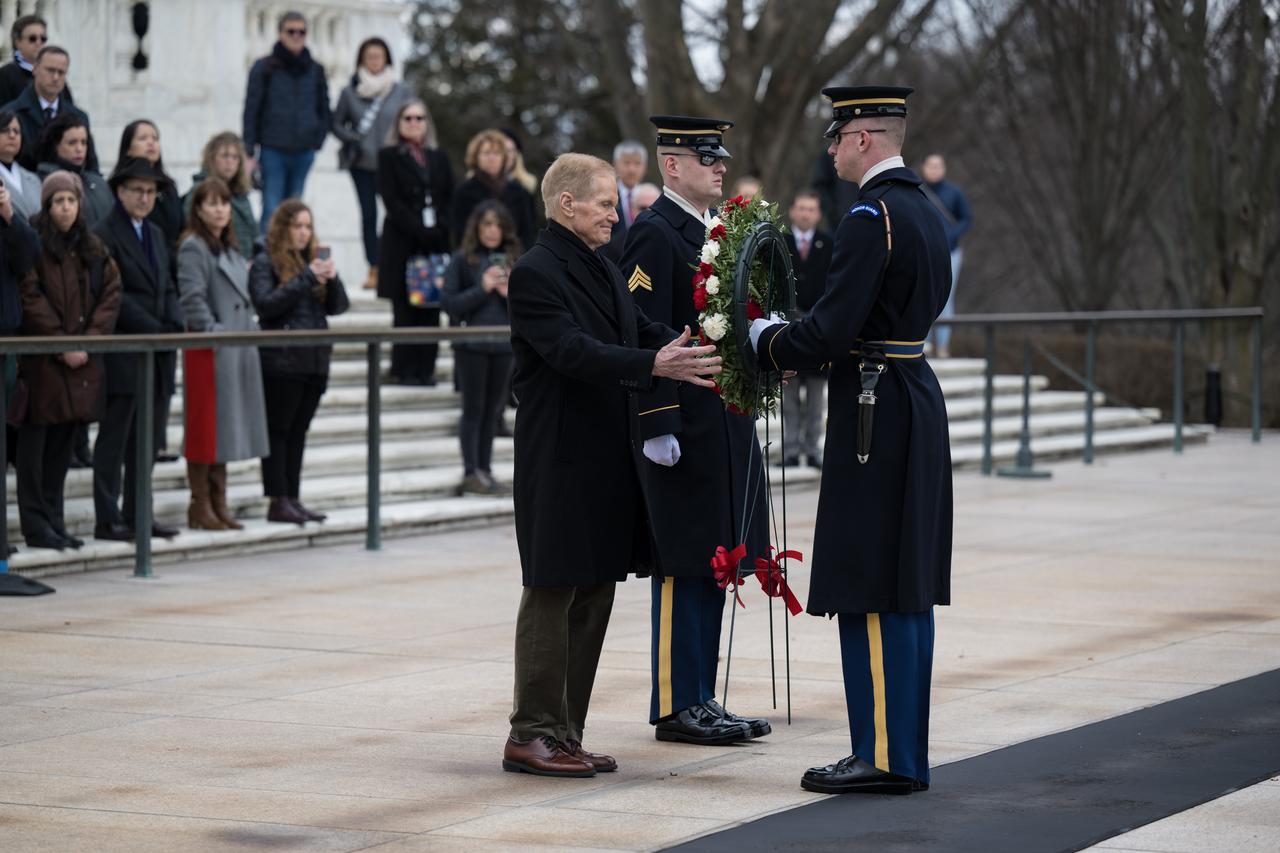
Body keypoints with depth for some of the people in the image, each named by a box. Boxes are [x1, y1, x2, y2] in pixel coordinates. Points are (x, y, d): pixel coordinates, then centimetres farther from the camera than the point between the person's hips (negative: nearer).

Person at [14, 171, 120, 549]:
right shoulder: (34, 244, -7)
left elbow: (111, 295, 8)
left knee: (64, 445, 9)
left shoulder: (93, 248, 12)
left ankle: (54, 520, 15)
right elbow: (30, 299, -13)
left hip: (82, 360, 6)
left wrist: (90, 340, -6)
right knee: (35, 443, -2)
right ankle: (35, 523, 1)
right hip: (42, 359, -6)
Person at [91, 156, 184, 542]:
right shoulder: (104, 235, -7)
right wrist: (153, 330, -15)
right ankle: (107, 519, 0)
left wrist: (174, 325, 0)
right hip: (123, 352, -7)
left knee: (149, 438, 8)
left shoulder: (155, 234, 18)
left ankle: (138, 514, 13)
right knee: (114, 436, -3)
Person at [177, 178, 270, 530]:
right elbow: (193, 299, -18)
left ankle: (219, 503, 17)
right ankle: (200, 505, 0)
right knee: (206, 426, -5)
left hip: (237, 349, 9)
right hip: (209, 351, -9)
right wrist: (214, 332, -22)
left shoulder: (228, 249, 17)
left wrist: (249, 329, 12)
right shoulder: (193, 248, -9)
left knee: (226, 427, 11)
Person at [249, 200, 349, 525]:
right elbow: (266, 304, -16)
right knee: (278, 431, -1)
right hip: (280, 362, -6)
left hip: (315, 361, 6)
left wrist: (332, 279, -9)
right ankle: (278, 501, 0)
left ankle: (293, 499, 12)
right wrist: (307, 278, -18)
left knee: (298, 432, 9)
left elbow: (339, 306, 11)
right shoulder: (265, 263, -3)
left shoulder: (315, 259, 13)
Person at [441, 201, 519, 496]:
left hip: (504, 346, 4)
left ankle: (485, 471, 14)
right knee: (474, 409, -1)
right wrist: (482, 289, -16)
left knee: (492, 411, 8)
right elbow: (450, 304, -6)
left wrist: (510, 293, -9)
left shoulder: (513, 260, 8)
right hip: (472, 345, -4)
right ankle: (471, 474, 1)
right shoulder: (463, 260, -2)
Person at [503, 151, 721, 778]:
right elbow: (572, 351, -25)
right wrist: (655, 365, -34)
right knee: (552, 595, -4)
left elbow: (646, 331, 11)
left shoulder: (603, 271, 16)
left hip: (607, 461, 9)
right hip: (560, 462, -9)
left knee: (593, 596, 10)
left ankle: (564, 733, 16)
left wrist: (706, 359, -5)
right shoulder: (534, 273, -13)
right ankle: (531, 734, 2)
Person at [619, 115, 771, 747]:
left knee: (711, 565, 11)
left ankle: (698, 700, 16)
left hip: (725, 427, 9)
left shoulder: (716, 232, 17)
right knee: (682, 568, -4)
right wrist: (658, 427, -21)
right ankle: (677, 706, 1)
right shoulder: (653, 234, -11)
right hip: (682, 428, -9)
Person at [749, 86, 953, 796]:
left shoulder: (870, 217, -16)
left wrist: (769, 343, -3)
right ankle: (905, 751, 16)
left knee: (868, 592, -5)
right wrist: (795, 342, 14)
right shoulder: (926, 214, 14)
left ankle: (883, 756, -3)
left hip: (874, 416, -10)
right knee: (906, 589, 11)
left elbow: (831, 331, -22)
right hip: (917, 398, 10)